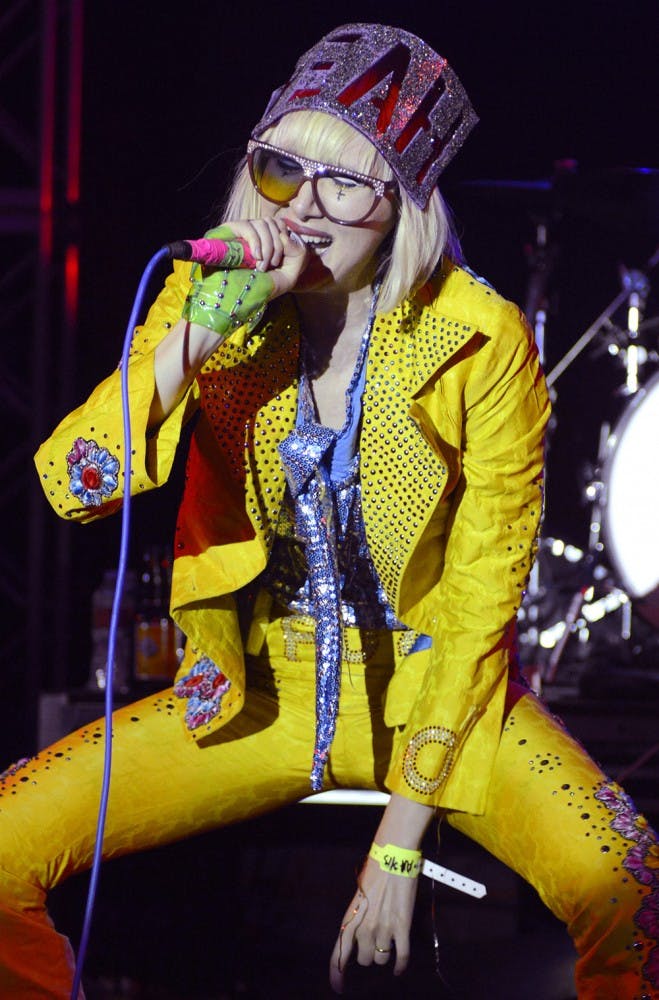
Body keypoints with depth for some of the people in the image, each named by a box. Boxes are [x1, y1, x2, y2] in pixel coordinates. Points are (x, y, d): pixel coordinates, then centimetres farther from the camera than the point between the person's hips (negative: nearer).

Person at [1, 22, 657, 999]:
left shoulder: (481, 342, -14)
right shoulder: (209, 300, -5)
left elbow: (481, 605, -11)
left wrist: (400, 842, -14)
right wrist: (201, 329, -29)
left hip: (428, 689, -3)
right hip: (257, 693, 3)